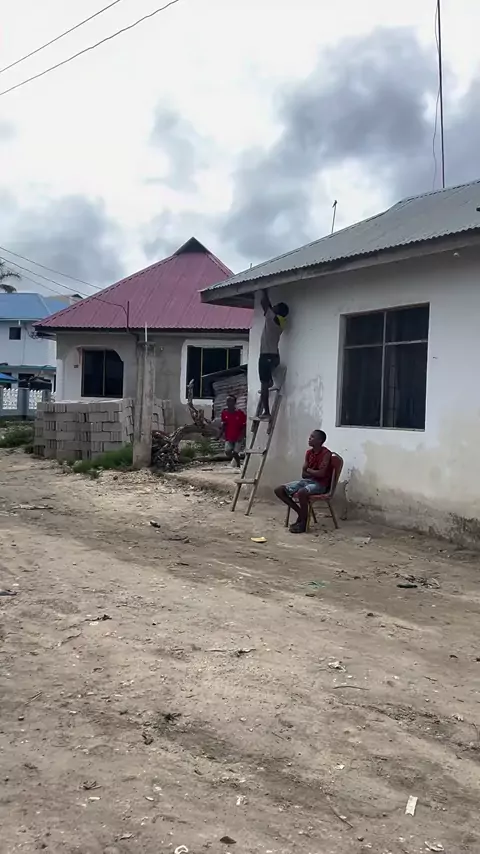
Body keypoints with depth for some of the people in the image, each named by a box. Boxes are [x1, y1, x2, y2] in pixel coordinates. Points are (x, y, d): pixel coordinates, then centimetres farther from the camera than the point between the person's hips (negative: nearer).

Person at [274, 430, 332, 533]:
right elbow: (304, 474, 9)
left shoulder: (326, 453, -13)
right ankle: (301, 513, 4)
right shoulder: (309, 452, 10)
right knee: (279, 490, -4)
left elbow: (321, 473, -22)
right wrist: (314, 473, -9)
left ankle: (303, 523, -21)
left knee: (301, 492, -40)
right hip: (307, 481, 8)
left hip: (320, 484, -8)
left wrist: (309, 470, -4)